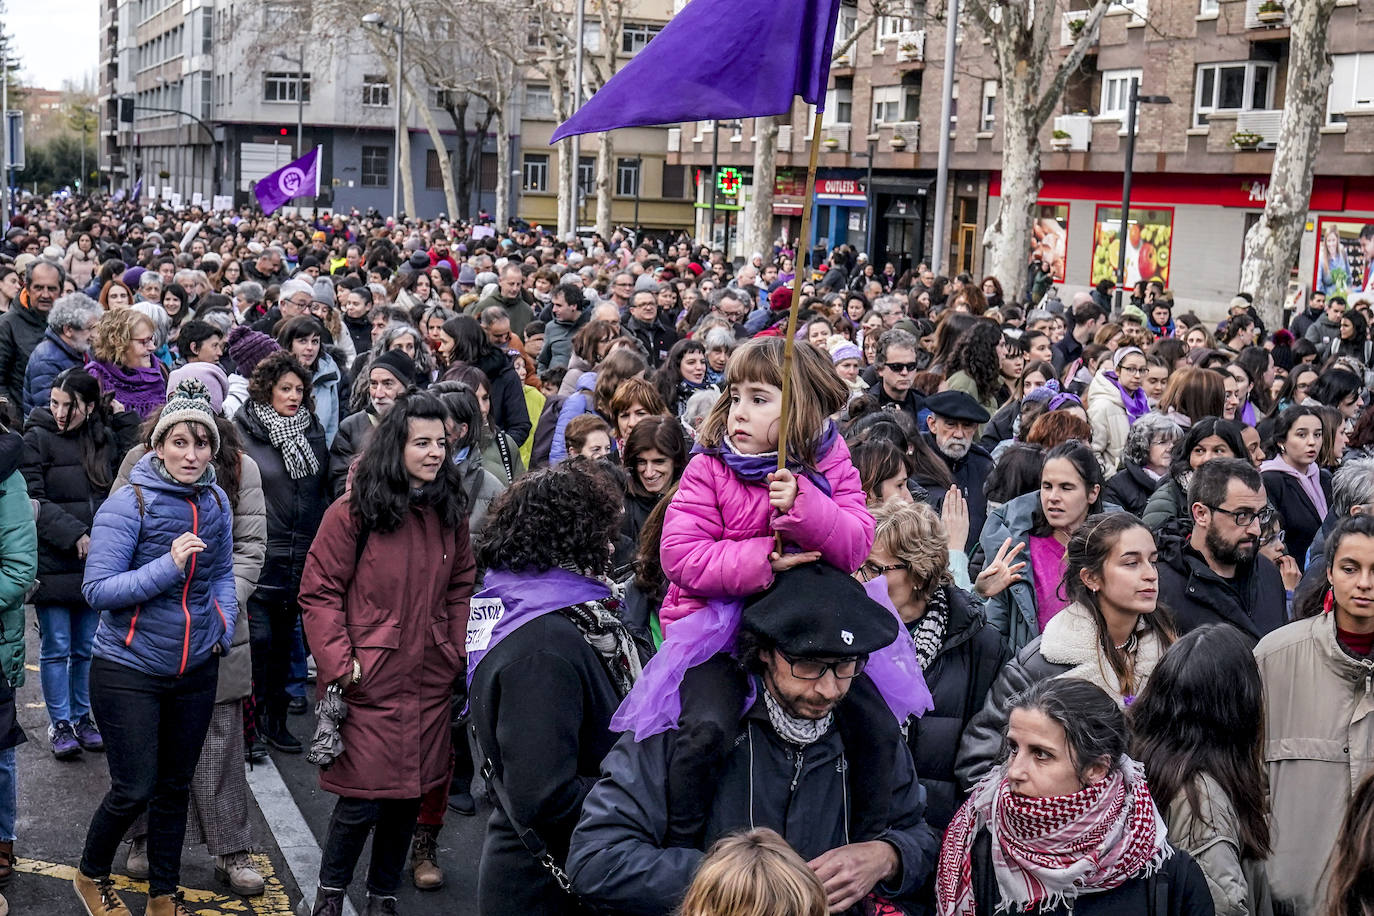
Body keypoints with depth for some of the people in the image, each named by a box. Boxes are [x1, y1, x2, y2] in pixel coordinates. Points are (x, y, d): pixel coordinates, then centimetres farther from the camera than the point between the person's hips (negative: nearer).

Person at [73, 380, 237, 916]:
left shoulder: (215, 502, 1)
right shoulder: (129, 504, -16)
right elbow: (97, 589, -19)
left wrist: (223, 627, 0)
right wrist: (168, 565, -29)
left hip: (196, 669, 5)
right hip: (128, 670, -5)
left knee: (175, 786, 15)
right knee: (134, 789, 0)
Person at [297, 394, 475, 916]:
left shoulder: (450, 513, 7)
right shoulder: (354, 512, -9)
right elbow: (319, 592, -8)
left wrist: (457, 653, 5)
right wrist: (339, 663, -13)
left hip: (429, 678, 5)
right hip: (369, 678, -5)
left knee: (409, 794, 11)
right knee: (364, 798, -4)